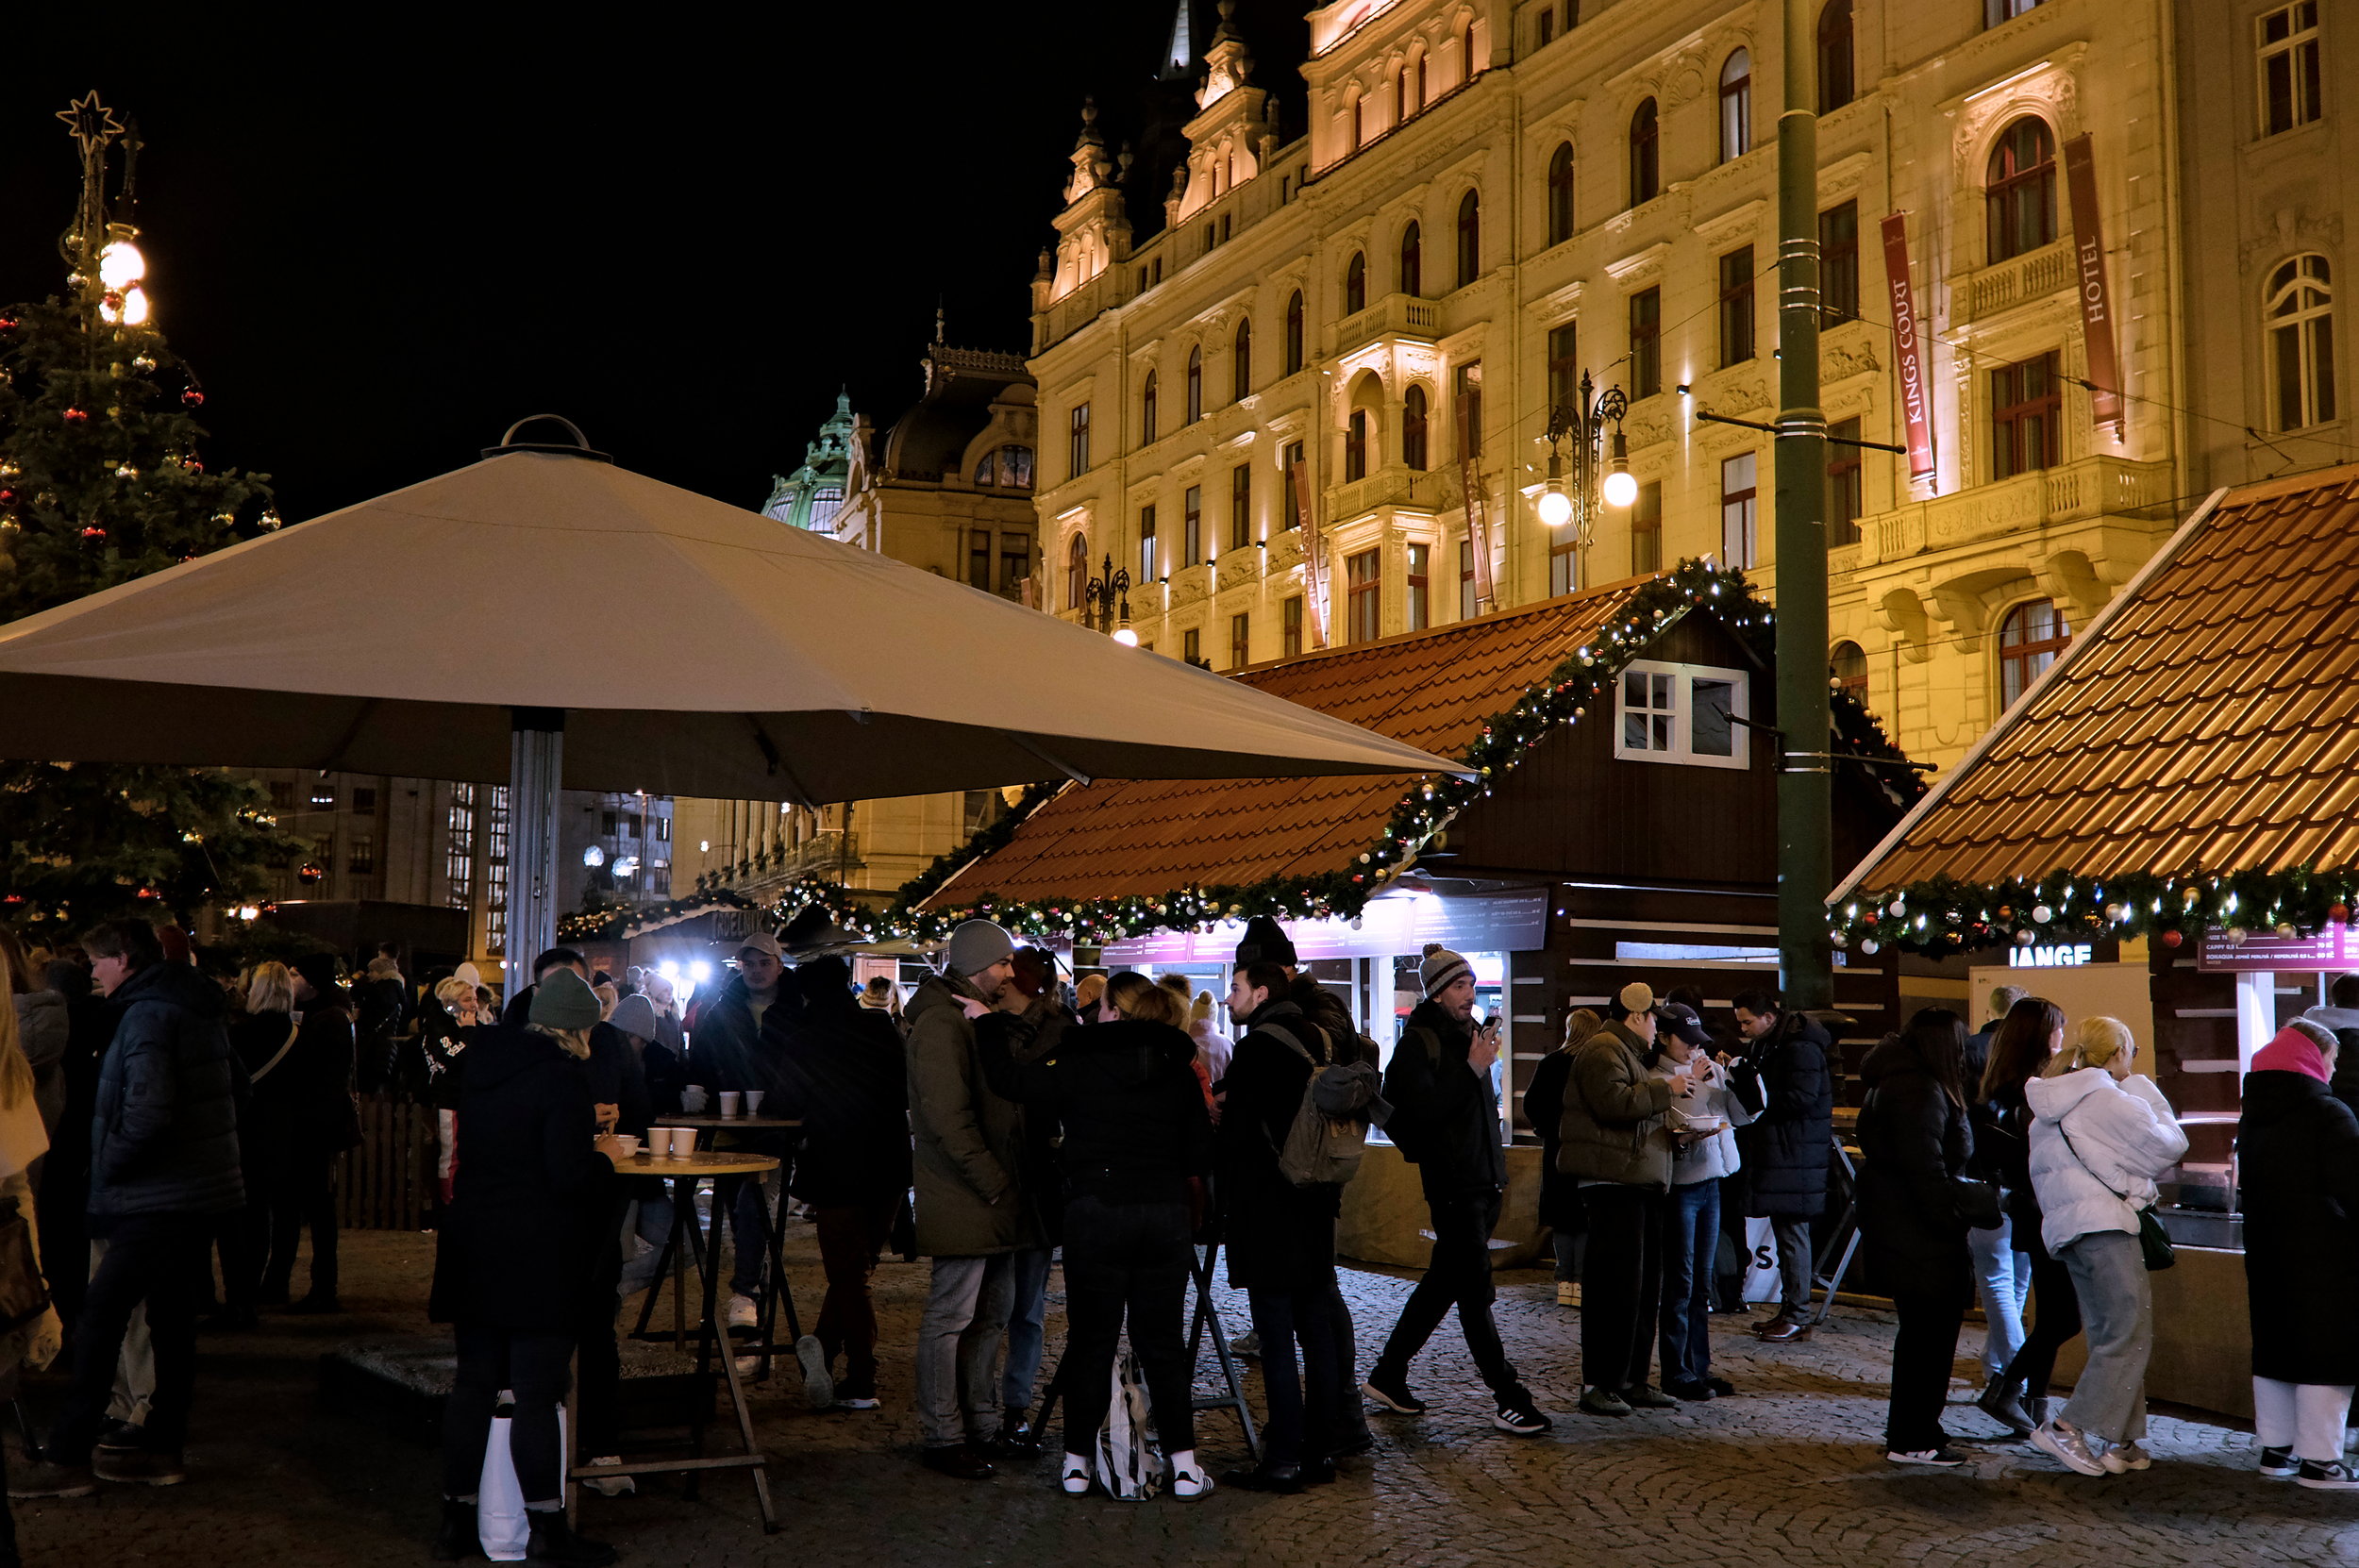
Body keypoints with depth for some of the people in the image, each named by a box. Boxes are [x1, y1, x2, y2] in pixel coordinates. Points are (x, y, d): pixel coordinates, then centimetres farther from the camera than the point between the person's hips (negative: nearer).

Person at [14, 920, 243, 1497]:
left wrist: (108, 1170, -11)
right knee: (172, 1318, 13)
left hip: (160, 1200, -10)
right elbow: (235, 1087, 23)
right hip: (203, 1190, 10)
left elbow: (148, 1114, -25)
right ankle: (163, 1449, 19)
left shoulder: (148, 1016, -15)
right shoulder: (200, 1010, 14)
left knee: (100, 1316, -5)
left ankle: (67, 1458, -3)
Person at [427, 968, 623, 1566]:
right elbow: (572, 1177, -21)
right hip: (539, 1258, -7)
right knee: (538, 1392, -1)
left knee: (473, 1383, 13)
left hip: (474, 1245, 7)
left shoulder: (482, 1064, 9)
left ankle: (456, 1518, 19)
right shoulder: (562, 1077, -16)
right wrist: (605, 1155, -1)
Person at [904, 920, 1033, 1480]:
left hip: (993, 1198, 10)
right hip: (963, 1199, -10)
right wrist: (996, 1185, -19)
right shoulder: (940, 1023, -14)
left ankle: (981, 1423, 25)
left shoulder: (978, 1020, 19)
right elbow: (947, 1118, -21)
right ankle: (944, 1438, 5)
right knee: (951, 1317, -2)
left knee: (993, 1313, 15)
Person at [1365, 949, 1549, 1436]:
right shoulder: (1418, 1043, -9)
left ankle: (1387, 1376, 23)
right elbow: (1421, 1111, -21)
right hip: (1453, 1186, -9)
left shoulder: (1470, 1036, 16)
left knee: (1443, 1283, 13)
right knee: (1475, 1290, -7)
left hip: (1484, 1181, 9)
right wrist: (1472, 1069, -19)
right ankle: (1507, 1398, -4)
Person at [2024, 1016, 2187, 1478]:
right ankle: (2069, 1427, -13)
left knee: (2108, 1335, 12)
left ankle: (2119, 1442, 11)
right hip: (2104, 1222, -9)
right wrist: (2147, 1094, 8)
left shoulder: (2050, 1106, 18)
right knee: (2130, 1332, -8)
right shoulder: (2108, 1098, -8)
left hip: (2064, 1226, 9)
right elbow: (2168, 1145, -4)